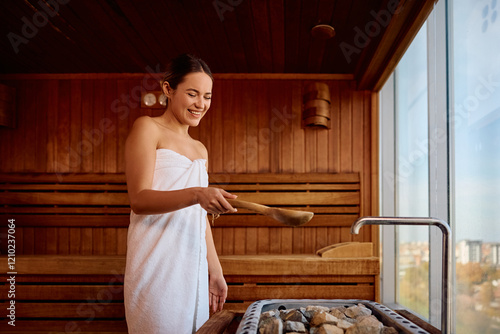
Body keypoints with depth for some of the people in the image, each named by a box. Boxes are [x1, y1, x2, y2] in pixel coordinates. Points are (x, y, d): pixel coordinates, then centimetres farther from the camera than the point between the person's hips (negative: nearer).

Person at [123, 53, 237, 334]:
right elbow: (139, 199, -13)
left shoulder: (200, 150, 19)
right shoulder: (148, 128, -2)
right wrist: (196, 194, -28)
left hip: (194, 266, 7)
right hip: (157, 265, -6)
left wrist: (215, 271, 15)